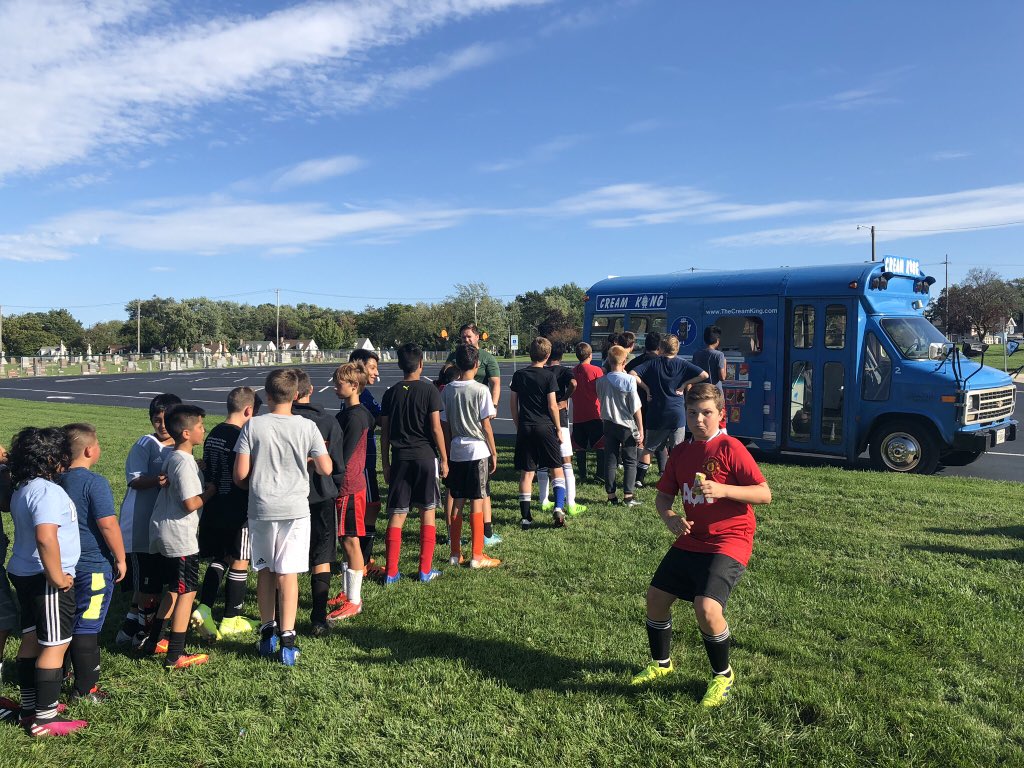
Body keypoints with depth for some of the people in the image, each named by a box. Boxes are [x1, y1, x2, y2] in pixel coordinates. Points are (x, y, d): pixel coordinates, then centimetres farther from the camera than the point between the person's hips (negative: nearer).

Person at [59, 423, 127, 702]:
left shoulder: (59, 480, 4)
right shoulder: (95, 482, -18)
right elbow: (108, 524, -21)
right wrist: (121, 558, -9)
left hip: (69, 564, 8)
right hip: (95, 566, -8)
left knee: (73, 624, 18)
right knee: (87, 627, 1)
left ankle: (83, 679, 31)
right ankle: (85, 689, 10)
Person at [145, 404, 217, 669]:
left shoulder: (172, 458, 10)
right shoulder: (185, 462, -20)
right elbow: (190, 503, -23)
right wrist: (210, 491, -7)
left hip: (165, 533, 10)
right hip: (180, 536, -10)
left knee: (173, 590, 21)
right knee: (187, 591, -2)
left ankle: (152, 642, 29)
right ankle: (175, 655, 2)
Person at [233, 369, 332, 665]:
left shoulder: (253, 426, -6)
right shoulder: (307, 427, -6)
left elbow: (240, 474, -6)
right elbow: (326, 469, -4)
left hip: (261, 508, 1)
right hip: (294, 508, -1)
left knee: (264, 570, 16)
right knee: (288, 573, 3)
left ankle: (267, 632, 26)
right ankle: (287, 639, 2)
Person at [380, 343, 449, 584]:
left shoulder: (391, 393, 5)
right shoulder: (428, 390, -6)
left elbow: (384, 432, 6)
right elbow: (436, 428, -8)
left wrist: (385, 464, 14)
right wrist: (444, 459, 1)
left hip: (400, 458, 3)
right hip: (426, 456, -3)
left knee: (396, 515, 6)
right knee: (428, 513, 7)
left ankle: (391, 572, 7)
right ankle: (425, 570, 11)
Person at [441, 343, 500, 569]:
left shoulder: (447, 391, 2)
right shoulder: (480, 390, -11)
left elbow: (444, 425, 6)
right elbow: (486, 425, -9)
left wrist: (447, 454, 15)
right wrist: (494, 453, 1)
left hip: (456, 452, 5)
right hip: (478, 451, -4)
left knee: (457, 503, 12)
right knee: (477, 503, 1)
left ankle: (455, 554, 19)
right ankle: (477, 556, 6)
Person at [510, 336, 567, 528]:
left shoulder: (519, 375, 5)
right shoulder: (548, 376, -7)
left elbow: (513, 403, 8)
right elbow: (552, 405, -9)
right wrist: (558, 429, 1)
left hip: (525, 428, 3)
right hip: (545, 427, -3)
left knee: (526, 473, 6)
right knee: (556, 469, 8)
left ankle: (525, 517, 6)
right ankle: (559, 507, -8)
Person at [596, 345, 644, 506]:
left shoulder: (601, 381, -1)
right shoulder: (629, 380, -12)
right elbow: (636, 407, -10)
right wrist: (640, 429, -5)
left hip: (608, 425, 3)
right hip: (627, 426, -3)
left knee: (610, 461, 9)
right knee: (630, 462, 7)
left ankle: (611, 495, 12)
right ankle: (628, 496, 2)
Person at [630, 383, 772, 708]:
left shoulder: (730, 447, -12)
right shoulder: (681, 453, 7)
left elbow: (764, 494, -15)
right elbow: (663, 496, 13)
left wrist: (723, 490, -29)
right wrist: (670, 518, -9)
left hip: (729, 541, -7)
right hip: (690, 540, 7)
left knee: (706, 608, -22)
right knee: (656, 598, 9)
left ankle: (723, 675, 6)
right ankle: (661, 663, 36)